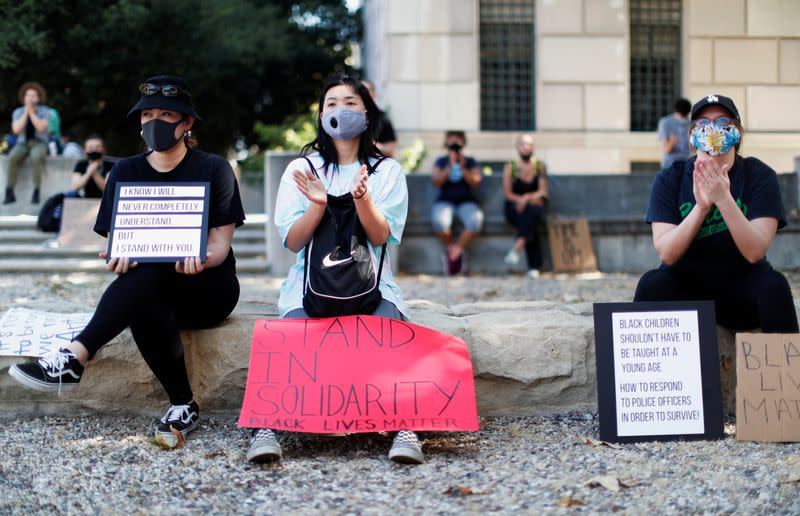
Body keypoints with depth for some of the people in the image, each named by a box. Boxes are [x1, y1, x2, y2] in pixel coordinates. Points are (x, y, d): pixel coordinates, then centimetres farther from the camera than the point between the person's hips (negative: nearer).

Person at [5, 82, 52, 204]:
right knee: (12, 157, -31)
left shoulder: (45, 111, -1)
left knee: (36, 157, -38)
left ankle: (36, 192, -32)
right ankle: (9, 192, -26)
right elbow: (16, 130, -10)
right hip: (22, 143, 2)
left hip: (39, 142, -2)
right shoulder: (18, 112, 6)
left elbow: (40, 128, -17)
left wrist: (31, 112, -15)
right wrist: (25, 112, -11)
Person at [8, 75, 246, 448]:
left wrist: (199, 259, -31)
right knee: (145, 309, -37)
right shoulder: (126, 172, 11)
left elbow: (220, 243, -5)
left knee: (149, 272, -37)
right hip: (149, 291, 3)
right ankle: (182, 406, -32)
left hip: (207, 290, -3)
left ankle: (74, 358, -46)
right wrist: (118, 258, -21)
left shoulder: (213, 170, 2)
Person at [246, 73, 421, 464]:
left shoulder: (387, 170, 12)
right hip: (310, 284, 0)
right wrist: (318, 204, -15)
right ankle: (265, 426, -36)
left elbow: (381, 236, -2)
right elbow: (293, 242, 3)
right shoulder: (302, 169, 13)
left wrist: (362, 198, -20)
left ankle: (404, 426, -36)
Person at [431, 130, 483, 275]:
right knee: (439, 221, -36)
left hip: (467, 202, 1)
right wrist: (449, 166, -15)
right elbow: (436, 182, -3)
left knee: (475, 220, -34)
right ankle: (450, 249, -10)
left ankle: (457, 250, -19)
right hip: (445, 202, 0)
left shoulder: (470, 162, 13)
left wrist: (463, 168, -16)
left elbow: (475, 182, -1)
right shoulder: (441, 161, 13)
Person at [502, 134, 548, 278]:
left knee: (532, 211, -37)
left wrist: (527, 198, -20)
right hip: (514, 208, -1)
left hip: (535, 205, 1)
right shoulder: (510, 167, 2)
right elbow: (507, 193, -2)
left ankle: (516, 248, -46)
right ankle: (534, 266, -38)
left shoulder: (540, 166, 6)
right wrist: (522, 199, -18)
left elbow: (543, 191, -1)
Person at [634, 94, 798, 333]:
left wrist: (723, 198, -31)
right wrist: (701, 206, -29)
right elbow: (667, 254, -15)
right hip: (686, 283, 0)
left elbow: (755, 252, -18)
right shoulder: (670, 179, -4)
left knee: (774, 285, -30)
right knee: (651, 283, -29)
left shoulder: (759, 175, -6)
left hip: (742, 284, 0)